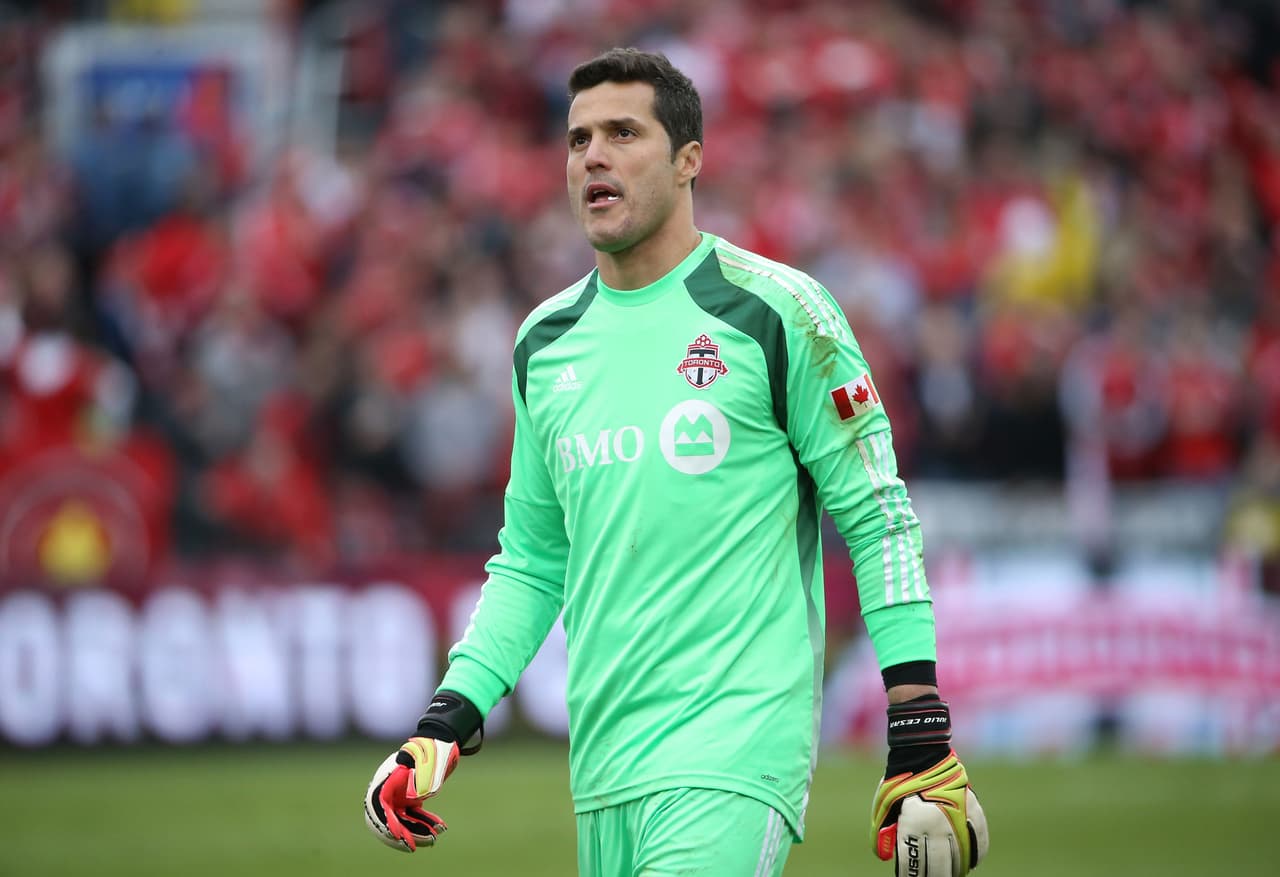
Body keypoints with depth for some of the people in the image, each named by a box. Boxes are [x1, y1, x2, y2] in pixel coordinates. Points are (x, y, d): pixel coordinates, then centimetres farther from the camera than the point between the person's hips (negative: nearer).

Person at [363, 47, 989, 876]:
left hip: (739, 744, -6)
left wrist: (921, 735, -8)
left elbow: (879, 519, -3)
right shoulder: (546, 341, 13)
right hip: (604, 764, 6)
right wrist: (447, 722, 9)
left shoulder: (779, 311, -3)